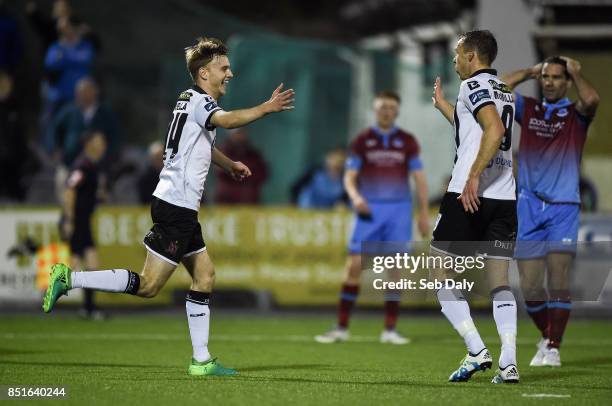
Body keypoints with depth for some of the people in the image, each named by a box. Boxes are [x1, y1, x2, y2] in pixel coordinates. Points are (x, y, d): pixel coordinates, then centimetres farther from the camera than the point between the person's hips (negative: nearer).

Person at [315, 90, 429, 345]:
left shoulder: (407, 142, 7)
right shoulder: (362, 141, 5)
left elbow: (419, 179, 8)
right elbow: (349, 176, 4)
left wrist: (424, 213, 2)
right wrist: (355, 197, -16)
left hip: (399, 211, 1)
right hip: (369, 210, -1)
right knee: (355, 264, -8)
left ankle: (390, 330, 3)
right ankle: (342, 328, -2)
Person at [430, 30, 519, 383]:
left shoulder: (473, 85, -6)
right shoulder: (505, 91, 20)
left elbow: (494, 129, -23)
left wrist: (474, 176, -24)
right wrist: (443, 106, 44)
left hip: (469, 195, -8)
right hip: (505, 196, 8)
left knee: (442, 278, 3)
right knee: (500, 284, 7)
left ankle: (477, 351, -8)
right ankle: (509, 363, -6)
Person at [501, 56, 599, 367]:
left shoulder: (575, 114, 4)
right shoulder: (528, 109, 11)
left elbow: (591, 100, -20)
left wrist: (575, 72, -3)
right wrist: (528, 72, 8)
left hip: (563, 207, -2)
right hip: (530, 207, 2)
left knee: (558, 278, -13)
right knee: (530, 286, -1)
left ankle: (553, 349, -7)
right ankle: (546, 337, 22)